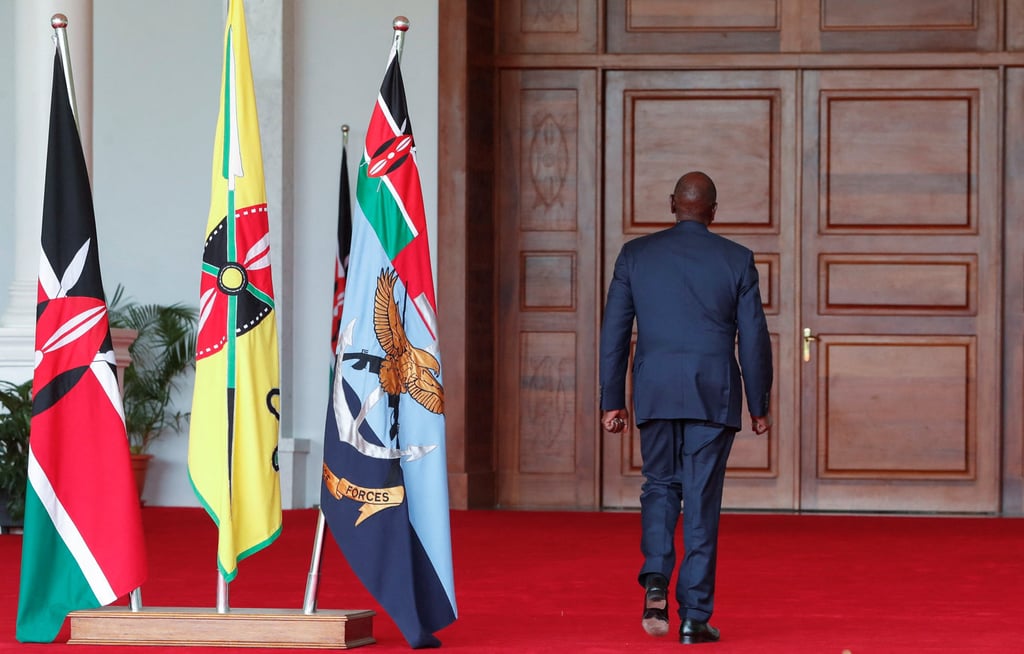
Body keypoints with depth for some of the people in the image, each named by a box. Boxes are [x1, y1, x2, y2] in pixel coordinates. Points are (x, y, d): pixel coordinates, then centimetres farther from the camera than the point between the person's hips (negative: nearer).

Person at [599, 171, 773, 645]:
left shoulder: (635, 254, 3)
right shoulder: (736, 260, 0)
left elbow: (613, 333, 4)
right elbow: (754, 338, 1)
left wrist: (612, 402, 9)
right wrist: (758, 405, 11)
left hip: (655, 393, 1)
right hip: (714, 395, -1)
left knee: (659, 487, 16)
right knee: (702, 502, 3)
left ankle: (656, 579, -8)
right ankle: (695, 618, 3)